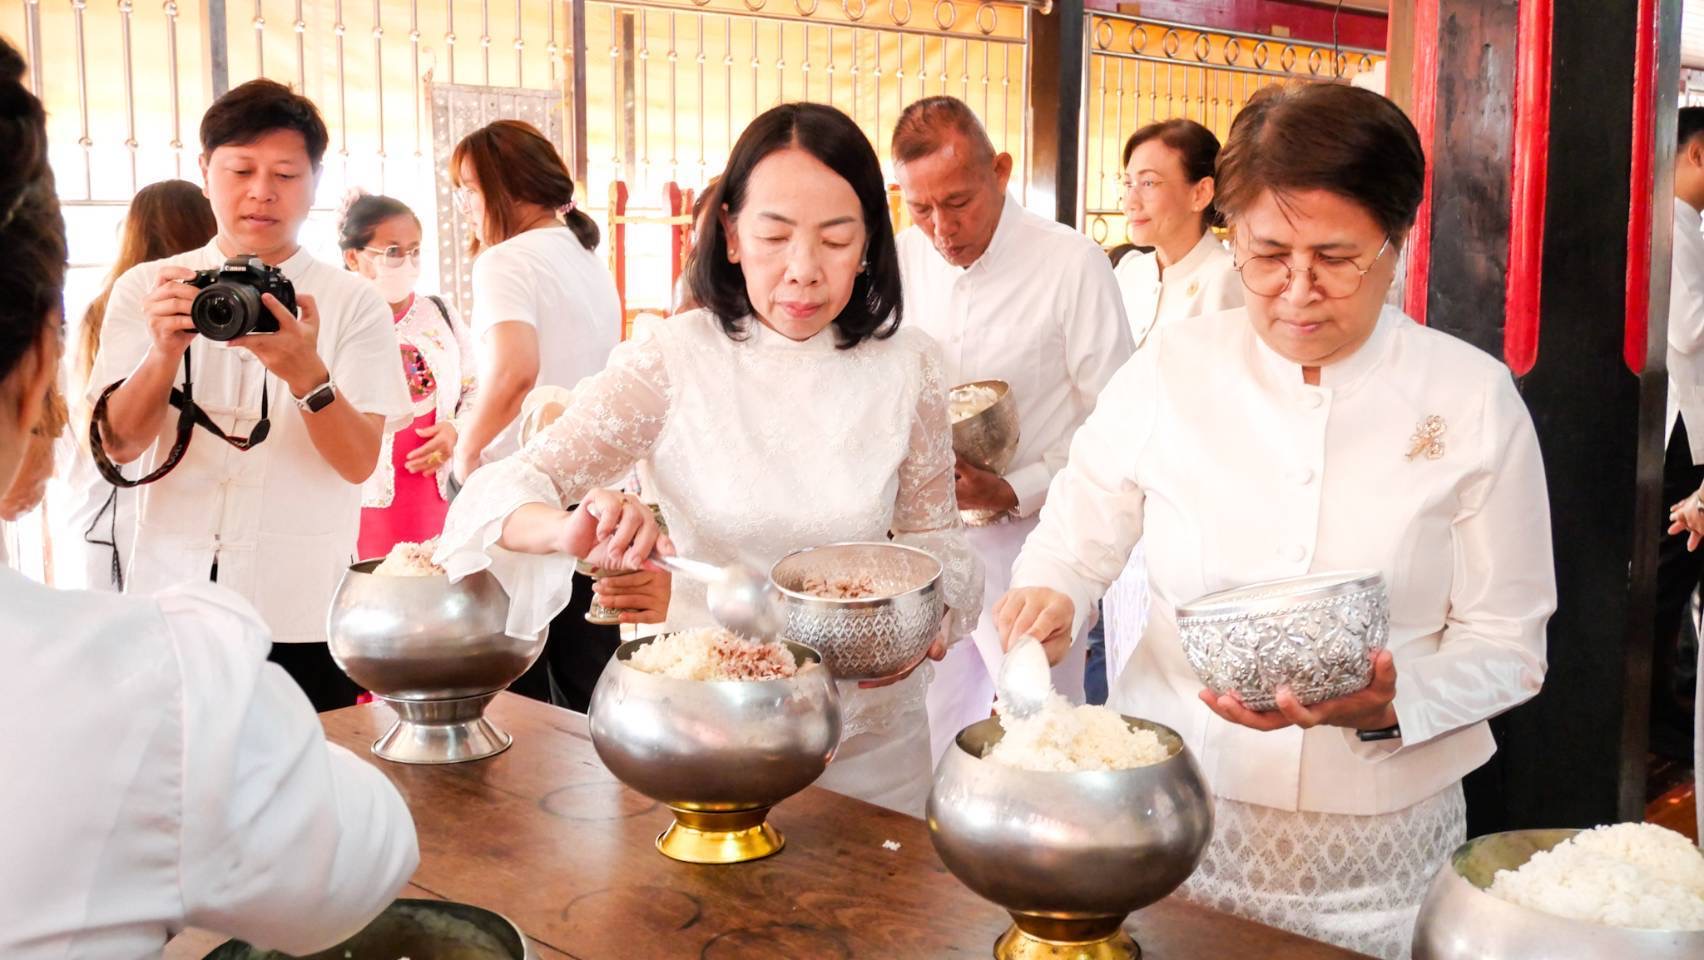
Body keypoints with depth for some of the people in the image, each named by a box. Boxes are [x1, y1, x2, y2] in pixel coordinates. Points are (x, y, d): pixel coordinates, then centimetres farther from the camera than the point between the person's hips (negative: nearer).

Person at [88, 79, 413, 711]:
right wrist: (166, 351, -20)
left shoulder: (353, 302, 2)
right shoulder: (146, 290, 6)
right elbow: (119, 445, -3)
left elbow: (359, 462, -7)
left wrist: (306, 374, -25)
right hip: (172, 598, 1)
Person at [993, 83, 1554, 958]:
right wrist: (1048, 594, -17)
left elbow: (1505, 644, -3)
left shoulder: (1474, 399, -5)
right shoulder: (1171, 368, -3)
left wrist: (1390, 706, -21)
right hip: (1171, 812, 1)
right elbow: (1076, 538, 5)